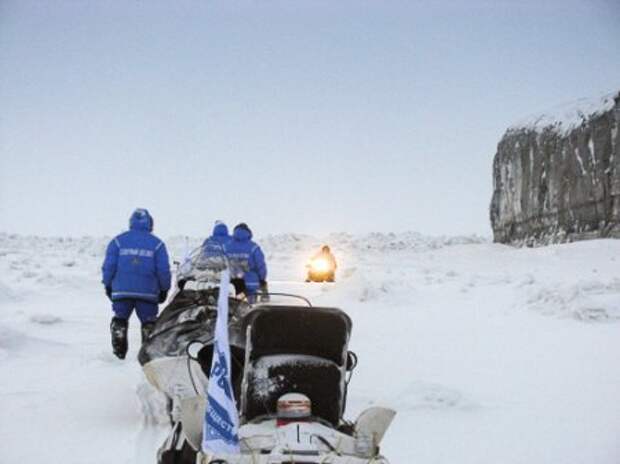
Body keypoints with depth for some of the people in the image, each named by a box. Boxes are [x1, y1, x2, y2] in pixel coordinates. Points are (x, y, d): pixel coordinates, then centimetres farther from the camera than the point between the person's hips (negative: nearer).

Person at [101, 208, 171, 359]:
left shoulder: (118, 241, 4)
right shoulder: (157, 243, 3)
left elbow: (108, 266, 2)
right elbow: (163, 269, 1)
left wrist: (108, 285, 13)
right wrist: (164, 289, 12)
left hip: (121, 290, 1)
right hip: (147, 292, -1)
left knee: (120, 320, 13)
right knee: (148, 323, 8)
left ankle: (119, 352, 7)